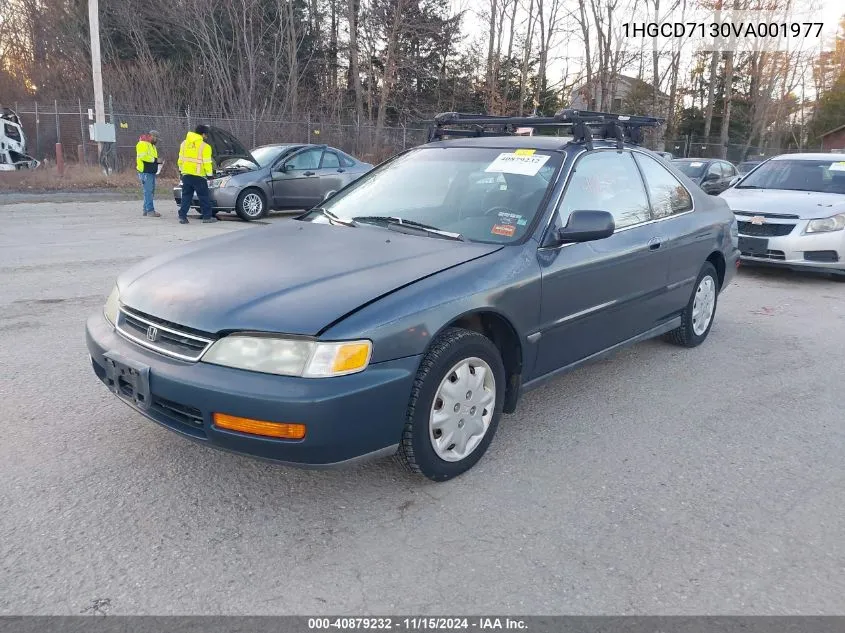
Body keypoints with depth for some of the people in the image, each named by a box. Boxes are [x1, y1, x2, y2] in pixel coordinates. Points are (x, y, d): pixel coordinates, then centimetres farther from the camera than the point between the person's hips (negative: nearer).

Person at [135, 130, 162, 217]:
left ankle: (146, 210, 16)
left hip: (152, 172, 10)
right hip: (146, 172, -10)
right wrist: (155, 159, -17)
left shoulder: (152, 145, 24)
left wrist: (159, 161, 11)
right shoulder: (143, 144, -8)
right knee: (148, 191, -12)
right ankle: (150, 211, -15)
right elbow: (142, 156, -19)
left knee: (150, 191, 11)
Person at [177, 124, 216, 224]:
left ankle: (182, 216, 3)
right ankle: (207, 216, 9)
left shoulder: (184, 143, 10)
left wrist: (181, 169, 24)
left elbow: (180, 159, 15)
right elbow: (207, 162, -10)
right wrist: (210, 174, -1)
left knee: (186, 196, 9)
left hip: (186, 174, 5)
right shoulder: (204, 146, -9)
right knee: (204, 197, 6)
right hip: (198, 175, -5)